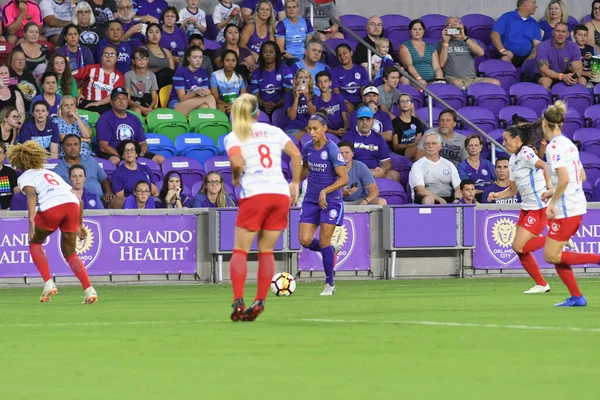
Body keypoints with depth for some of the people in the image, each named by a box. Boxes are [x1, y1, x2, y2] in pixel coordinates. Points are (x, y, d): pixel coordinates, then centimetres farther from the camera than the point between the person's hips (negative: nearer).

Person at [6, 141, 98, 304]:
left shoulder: (25, 177, 19)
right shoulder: (52, 174, 36)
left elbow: (31, 194, -6)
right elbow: (79, 200, 32)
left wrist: (31, 219, -17)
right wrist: (80, 224, 40)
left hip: (51, 207, -5)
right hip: (72, 204, 5)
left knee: (35, 243, 22)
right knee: (70, 253, 18)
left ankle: (48, 283, 5)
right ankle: (89, 290, 0)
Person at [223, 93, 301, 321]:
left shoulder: (233, 137, 3)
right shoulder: (274, 131, 14)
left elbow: (237, 162, -14)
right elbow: (296, 155, 5)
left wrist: (235, 178, 6)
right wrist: (295, 184, 11)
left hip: (254, 195, -3)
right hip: (281, 194, 3)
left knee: (240, 250, 4)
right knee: (266, 250, 11)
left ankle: (238, 301, -12)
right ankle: (260, 302, 3)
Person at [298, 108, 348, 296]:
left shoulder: (332, 149, -16)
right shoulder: (307, 147, 2)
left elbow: (344, 178, -19)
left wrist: (324, 191, -27)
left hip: (330, 201, -5)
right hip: (311, 200, 5)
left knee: (324, 242, -6)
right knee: (305, 240, -7)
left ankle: (329, 284, 10)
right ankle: (332, 250, 25)